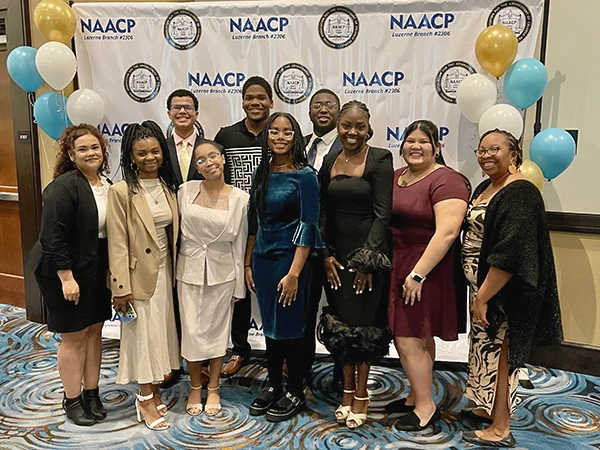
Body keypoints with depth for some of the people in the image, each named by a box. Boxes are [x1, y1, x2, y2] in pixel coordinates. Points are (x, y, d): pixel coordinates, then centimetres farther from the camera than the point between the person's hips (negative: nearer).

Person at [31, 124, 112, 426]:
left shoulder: (107, 185, 5)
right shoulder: (64, 186, -17)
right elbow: (52, 236, -21)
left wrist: (112, 271, 8)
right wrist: (66, 277, -22)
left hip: (98, 272, 7)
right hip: (67, 272, -7)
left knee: (94, 331, 13)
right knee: (74, 336, 5)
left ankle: (92, 394, 28)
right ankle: (72, 400, 22)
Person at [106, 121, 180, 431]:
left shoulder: (169, 187, 4)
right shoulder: (121, 191, -14)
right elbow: (118, 243, -14)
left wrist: (176, 271, 9)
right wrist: (121, 287, -15)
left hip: (165, 271, 6)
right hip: (140, 273, -5)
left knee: (162, 330, 14)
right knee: (144, 333, 6)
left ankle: (153, 391, 31)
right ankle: (145, 400, 22)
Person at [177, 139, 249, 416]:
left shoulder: (240, 198, -6)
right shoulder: (186, 191, -4)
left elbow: (240, 243, -2)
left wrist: (239, 286, 0)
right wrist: (172, 271, 3)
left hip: (222, 273, 0)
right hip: (189, 271, 1)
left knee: (218, 330, 11)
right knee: (192, 331, 7)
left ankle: (213, 388, 30)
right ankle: (195, 388, 28)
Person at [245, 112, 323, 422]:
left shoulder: (304, 175, -9)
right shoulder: (262, 173, 8)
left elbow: (307, 227, -13)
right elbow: (254, 222, 12)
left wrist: (294, 273, -18)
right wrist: (248, 263, 10)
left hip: (289, 260, -6)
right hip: (262, 259, 6)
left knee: (289, 327, 4)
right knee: (270, 326, 15)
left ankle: (296, 394, 22)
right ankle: (273, 387, 31)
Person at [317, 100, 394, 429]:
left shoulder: (380, 159, -7)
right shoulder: (329, 161, 8)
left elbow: (382, 213, -11)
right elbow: (322, 212, 8)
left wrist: (367, 259, -14)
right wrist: (326, 254, -1)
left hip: (368, 252, -4)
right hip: (336, 254, 5)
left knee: (362, 322, 2)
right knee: (340, 321, 10)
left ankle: (361, 395, 18)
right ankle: (348, 391, 25)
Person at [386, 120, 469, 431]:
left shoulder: (446, 181, -13)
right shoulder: (395, 177, 11)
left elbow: (447, 233, -22)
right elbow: (384, 219, 15)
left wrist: (418, 274, -22)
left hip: (427, 270, -7)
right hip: (398, 266, 7)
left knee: (409, 340, -3)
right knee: (420, 338, 17)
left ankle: (426, 406, 15)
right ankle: (417, 396, 31)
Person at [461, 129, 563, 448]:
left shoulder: (520, 194, -19)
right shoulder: (485, 187, 11)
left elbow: (510, 253, -26)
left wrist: (482, 297, -23)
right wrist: (478, 292, 13)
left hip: (501, 292, -9)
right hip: (482, 285, 9)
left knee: (499, 353, 2)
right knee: (486, 348, 19)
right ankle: (488, 408, 36)